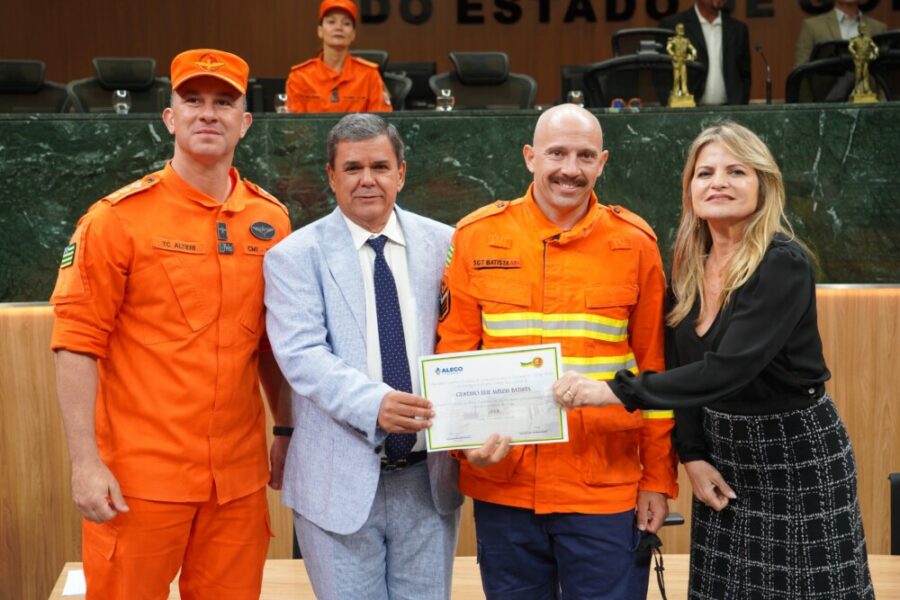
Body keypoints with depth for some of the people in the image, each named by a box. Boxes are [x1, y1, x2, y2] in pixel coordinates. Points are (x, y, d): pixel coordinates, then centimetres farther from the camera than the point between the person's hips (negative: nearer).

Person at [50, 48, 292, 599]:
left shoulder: (271, 220, 6)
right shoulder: (118, 218, -6)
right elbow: (78, 343, -8)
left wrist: (288, 432, 14)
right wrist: (85, 462, -13)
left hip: (240, 476, 4)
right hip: (139, 476, -3)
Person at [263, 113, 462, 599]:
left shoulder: (443, 245, 6)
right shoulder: (295, 256, -3)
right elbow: (302, 354, -14)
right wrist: (373, 403, -30)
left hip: (429, 477, 3)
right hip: (341, 481, -2)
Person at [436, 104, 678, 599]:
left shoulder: (634, 242, 0)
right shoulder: (476, 237, 0)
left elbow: (655, 366, 3)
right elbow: (452, 355, 5)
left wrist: (658, 477, 2)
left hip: (607, 492, 0)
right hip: (503, 488, 1)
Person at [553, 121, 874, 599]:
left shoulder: (784, 264, -20)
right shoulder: (689, 266, 1)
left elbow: (729, 368, -30)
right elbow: (681, 367, 7)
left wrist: (615, 391, -34)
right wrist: (691, 455, -5)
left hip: (797, 456, -6)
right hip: (721, 452, 6)